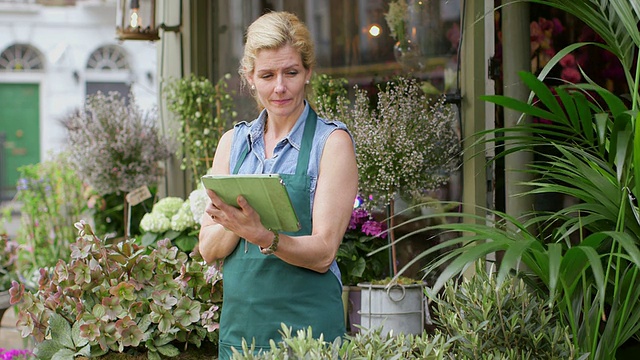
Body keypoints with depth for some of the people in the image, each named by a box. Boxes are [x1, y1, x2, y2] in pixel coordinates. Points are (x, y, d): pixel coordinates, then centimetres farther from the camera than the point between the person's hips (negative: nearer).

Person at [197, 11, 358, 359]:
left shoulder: (332, 141, -4)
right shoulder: (234, 142, 9)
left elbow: (322, 253, -11)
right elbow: (208, 250, 4)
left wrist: (262, 236, -27)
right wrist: (234, 223, -16)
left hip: (307, 320, -4)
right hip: (238, 321, 4)